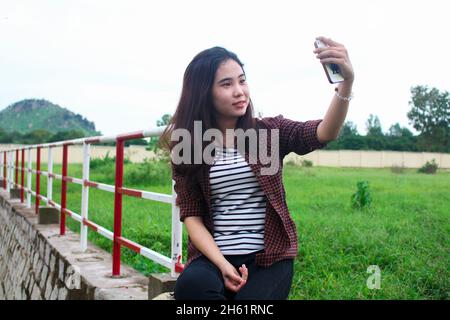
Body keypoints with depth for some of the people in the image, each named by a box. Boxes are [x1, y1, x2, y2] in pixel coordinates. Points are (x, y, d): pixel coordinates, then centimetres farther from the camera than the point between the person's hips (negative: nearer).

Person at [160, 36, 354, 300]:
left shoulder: (270, 131, 4)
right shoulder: (186, 147, 3)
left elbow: (324, 133, -14)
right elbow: (191, 214, -1)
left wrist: (346, 83, -33)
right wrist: (222, 265, -16)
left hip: (269, 256, 0)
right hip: (213, 255, 0)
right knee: (192, 285, -32)